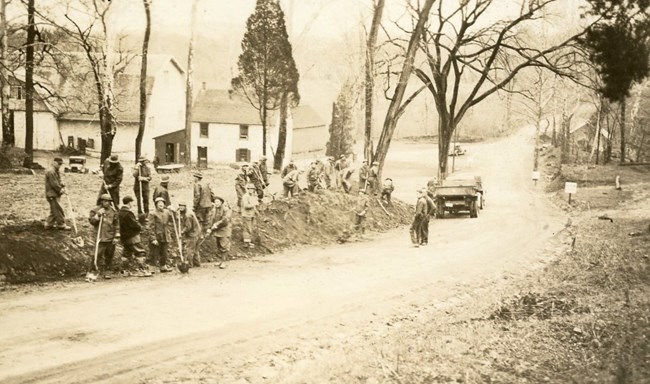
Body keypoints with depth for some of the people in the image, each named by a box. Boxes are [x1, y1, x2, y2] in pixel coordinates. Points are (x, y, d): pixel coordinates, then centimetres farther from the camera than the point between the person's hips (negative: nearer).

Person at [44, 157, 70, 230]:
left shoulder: (56, 171, 17)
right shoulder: (51, 171, -18)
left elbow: (59, 181, 20)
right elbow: (54, 184, -22)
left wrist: (63, 187, 3)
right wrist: (60, 190, -14)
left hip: (56, 194, 11)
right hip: (52, 194, -11)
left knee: (54, 210, 14)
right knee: (58, 209, -6)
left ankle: (49, 224, 21)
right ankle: (61, 224, 0)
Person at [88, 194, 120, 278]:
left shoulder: (113, 211, 9)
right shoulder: (95, 210, 3)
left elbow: (116, 224, 9)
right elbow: (91, 221, -3)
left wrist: (117, 236, 3)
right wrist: (98, 215, -18)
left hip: (111, 239, 3)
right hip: (101, 238, -3)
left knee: (109, 256, 9)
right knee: (98, 255, -11)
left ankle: (107, 272, 20)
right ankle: (91, 271, -3)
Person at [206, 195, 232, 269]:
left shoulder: (226, 209, -9)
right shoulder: (213, 210, 13)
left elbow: (226, 219, -20)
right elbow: (211, 220, 15)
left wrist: (217, 224, -21)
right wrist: (209, 228, 1)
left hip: (224, 230, -6)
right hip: (216, 231, 6)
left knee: (224, 246, -8)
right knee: (219, 247, 9)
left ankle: (223, 262, -4)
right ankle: (221, 260, 18)